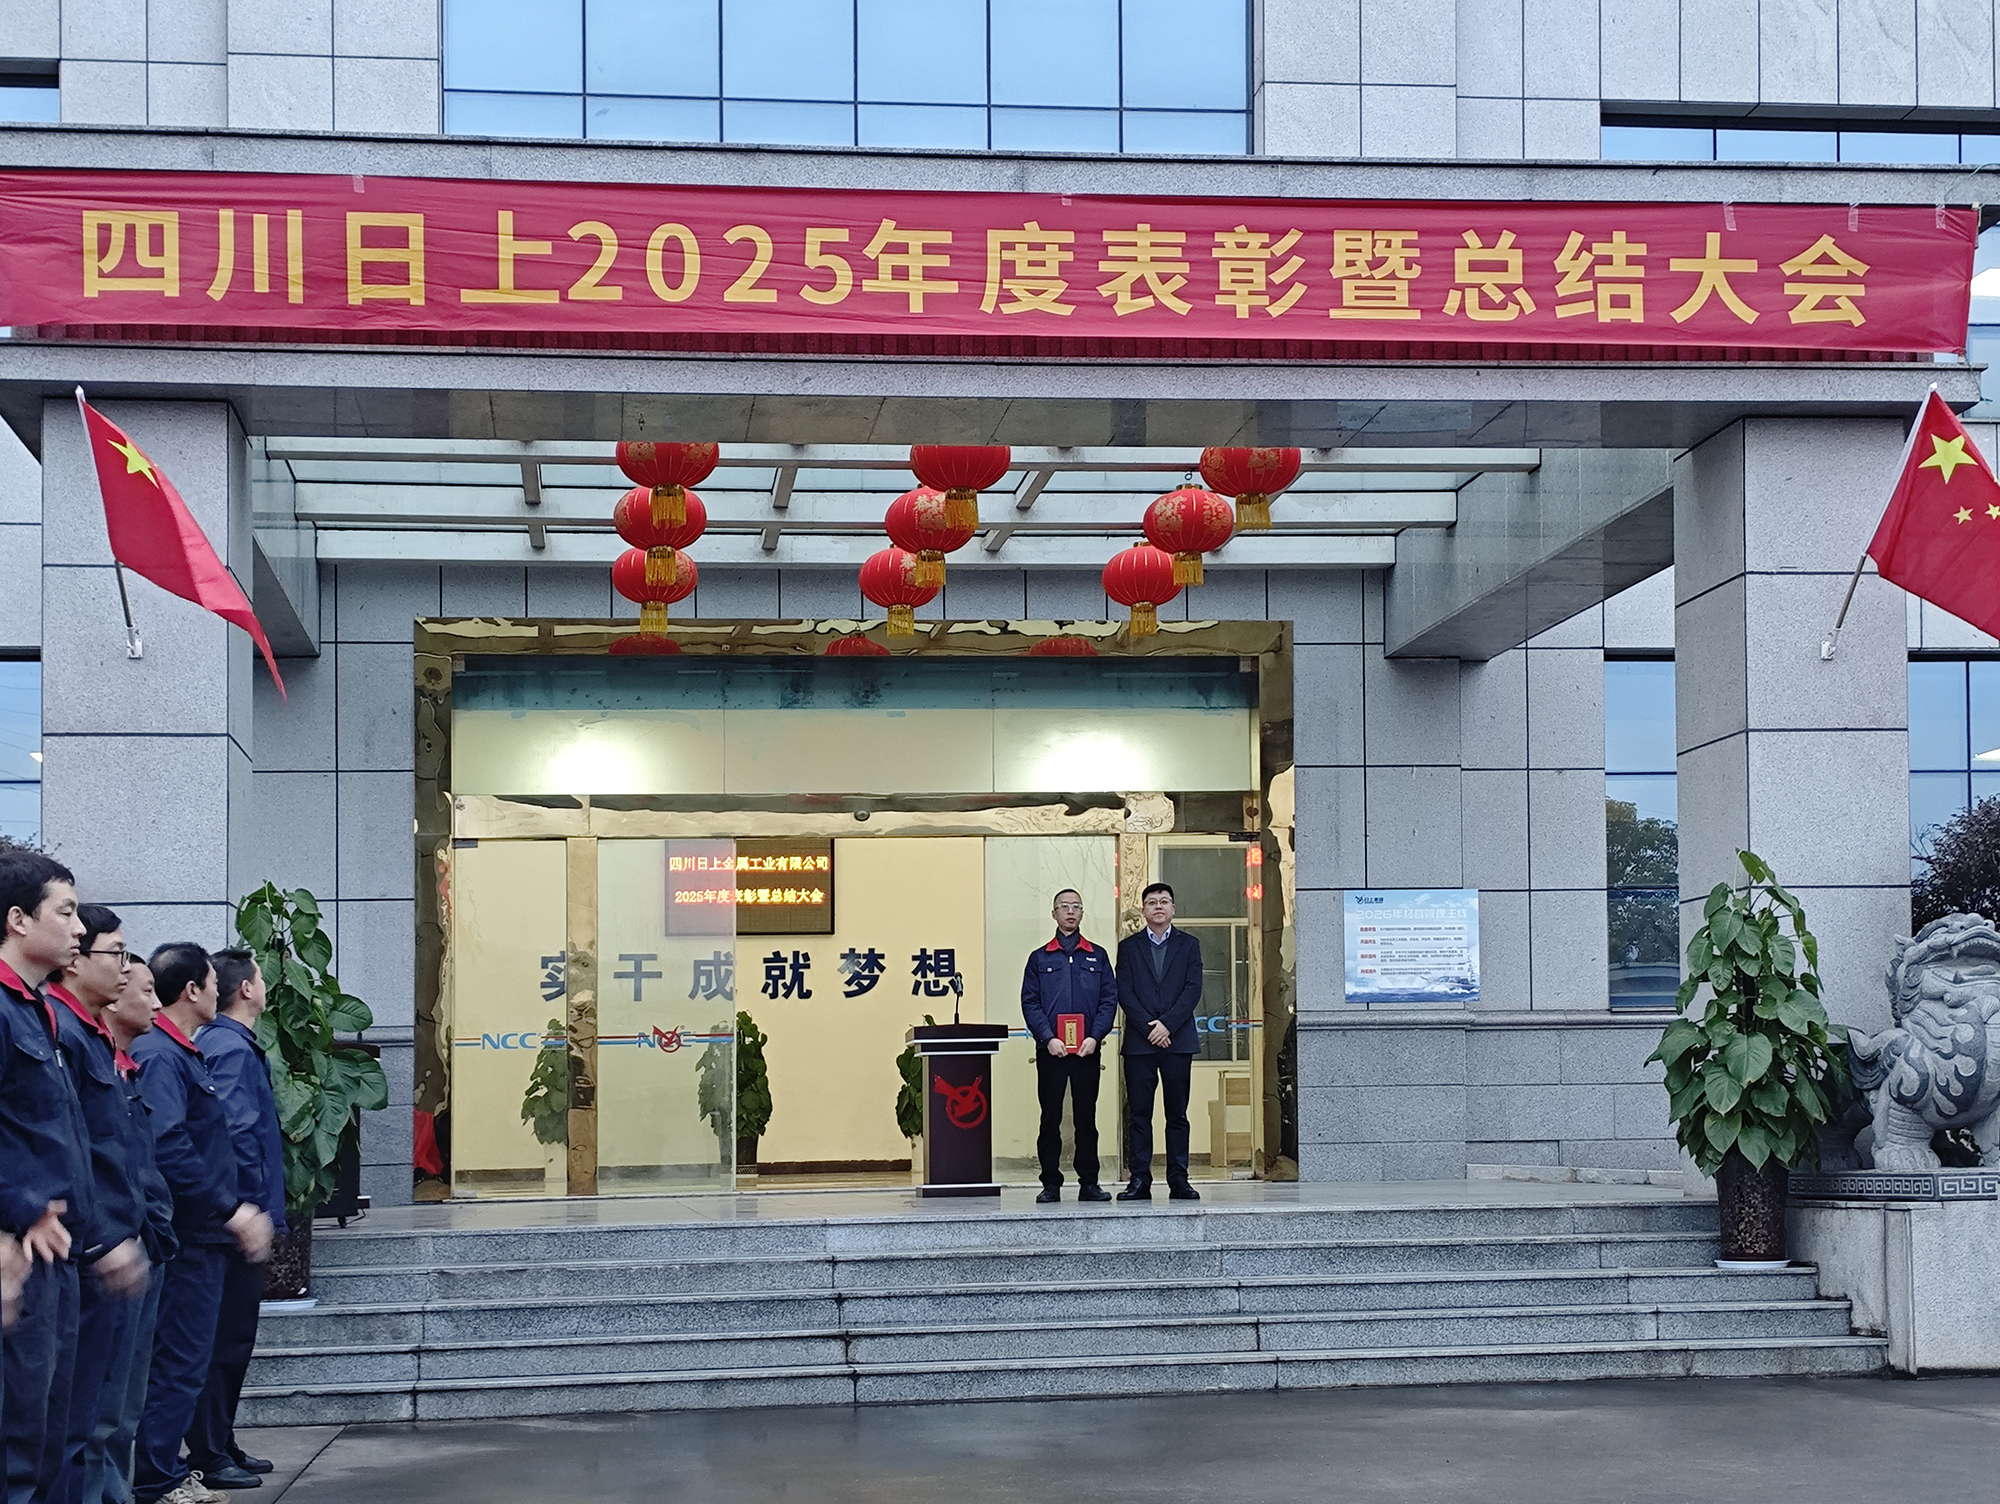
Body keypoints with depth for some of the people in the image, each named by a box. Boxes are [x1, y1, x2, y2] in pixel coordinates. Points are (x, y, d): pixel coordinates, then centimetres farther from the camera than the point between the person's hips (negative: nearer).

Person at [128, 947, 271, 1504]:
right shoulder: (161, 1056, -16)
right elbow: (168, 1147, -26)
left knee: (181, 1360, 15)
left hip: (201, 1234, 10)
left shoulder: (184, 1053, 16)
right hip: (187, 1235, -10)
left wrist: (237, 1208, 19)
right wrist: (231, 1208, -23)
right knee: (180, 1362, -5)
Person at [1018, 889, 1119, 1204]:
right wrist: (1048, 1038, -11)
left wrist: (1094, 1037, -9)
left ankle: (1089, 1183, 7)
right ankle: (1051, 1184, 5)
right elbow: (1030, 1002, 3)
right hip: (1050, 1050, -1)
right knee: (1050, 1119, 0)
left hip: (1087, 1050, 1)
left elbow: (1109, 999, 5)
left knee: (1086, 1117, 3)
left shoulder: (1097, 956, 12)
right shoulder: (1039, 958, 10)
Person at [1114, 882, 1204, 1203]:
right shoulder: (1128, 947, 10)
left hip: (1178, 1041, 0)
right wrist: (1149, 1028, -10)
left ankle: (1178, 1180, 4)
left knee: (1177, 1114, 1)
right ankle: (1139, 1180, 0)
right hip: (1139, 1043, 0)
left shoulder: (1189, 945, 11)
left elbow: (1193, 989, 0)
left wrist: (1167, 1024, -11)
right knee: (1139, 1114, -1)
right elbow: (1124, 993, 1)